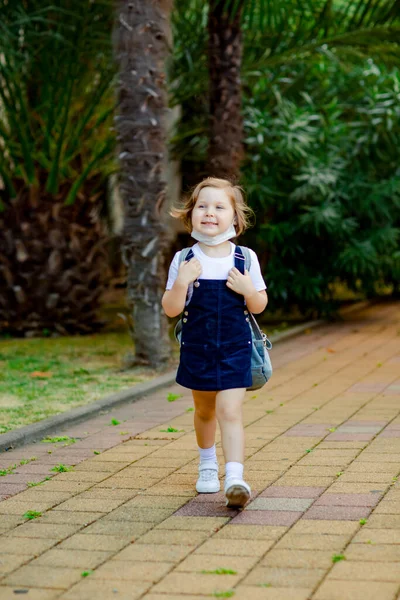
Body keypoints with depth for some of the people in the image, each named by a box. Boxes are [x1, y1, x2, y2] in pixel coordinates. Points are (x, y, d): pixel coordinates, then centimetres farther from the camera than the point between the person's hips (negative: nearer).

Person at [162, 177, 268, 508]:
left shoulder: (245, 258, -5)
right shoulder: (184, 260, -5)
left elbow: (260, 306, 2)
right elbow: (171, 309, -6)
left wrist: (248, 289, -19)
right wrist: (181, 283, -23)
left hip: (234, 350, -2)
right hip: (197, 349, 2)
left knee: (229, 411, -14)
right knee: (204, 411, 19)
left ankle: (235, 478, -19)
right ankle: (208, 465, 41)